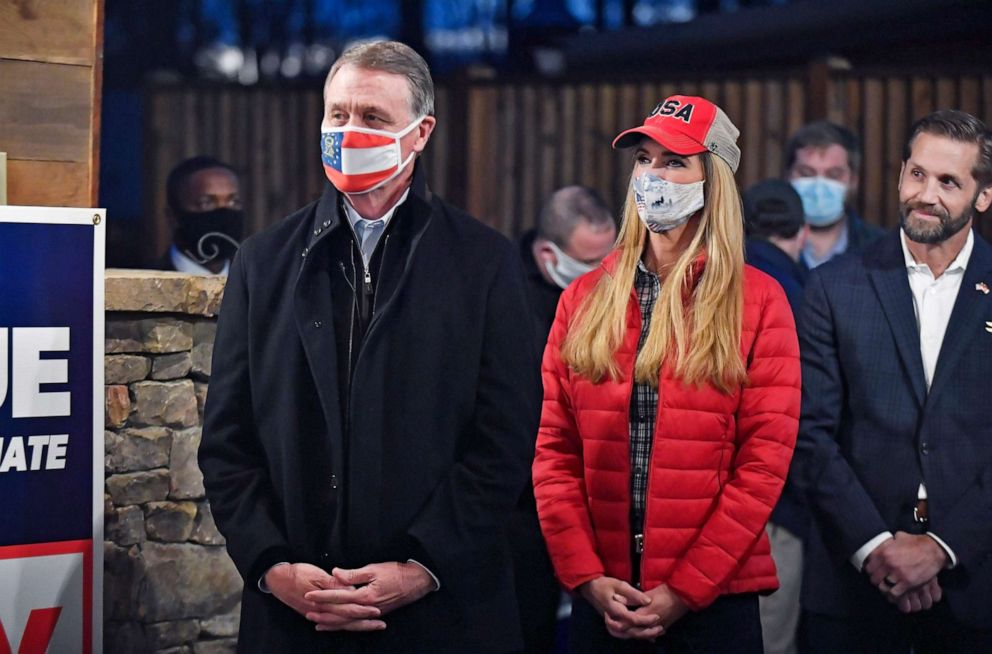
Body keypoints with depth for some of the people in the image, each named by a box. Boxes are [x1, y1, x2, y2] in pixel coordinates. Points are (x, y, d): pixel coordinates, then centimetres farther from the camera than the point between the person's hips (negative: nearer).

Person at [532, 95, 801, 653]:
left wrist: (684, 590, -12)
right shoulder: (585, 299, 7)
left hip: (715, 601, -2)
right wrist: (587, 576, -8)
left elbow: (765, 461, -7)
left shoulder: (758, 301, -1)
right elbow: (555, 450, 4)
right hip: (600, 600, 3)